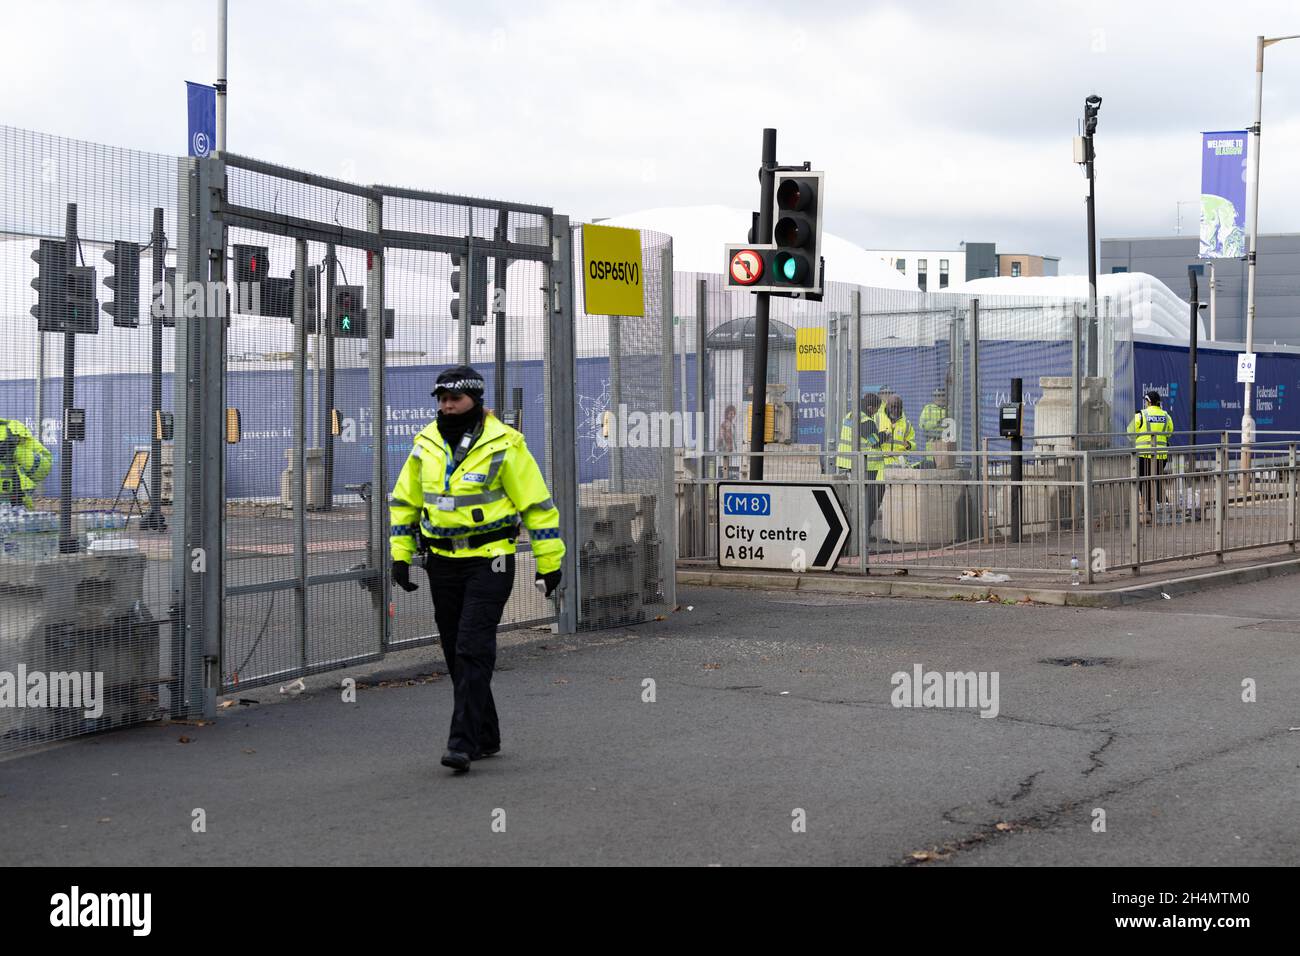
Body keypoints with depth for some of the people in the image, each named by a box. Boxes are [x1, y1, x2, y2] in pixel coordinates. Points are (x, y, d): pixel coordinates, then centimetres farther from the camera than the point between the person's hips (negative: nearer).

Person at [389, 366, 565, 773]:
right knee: (455, 652, 10)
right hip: (442, 562, 6)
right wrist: (400, 555, 9)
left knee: (473, 650, -13)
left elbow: (538, 504, -5)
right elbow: (404, 502, 16)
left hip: (489, 560, -6)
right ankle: (486, 737, 23)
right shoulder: (426, 444, 7)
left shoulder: (503, 445, -8)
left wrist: (549, 562, -6)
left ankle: (463, 743, -13)